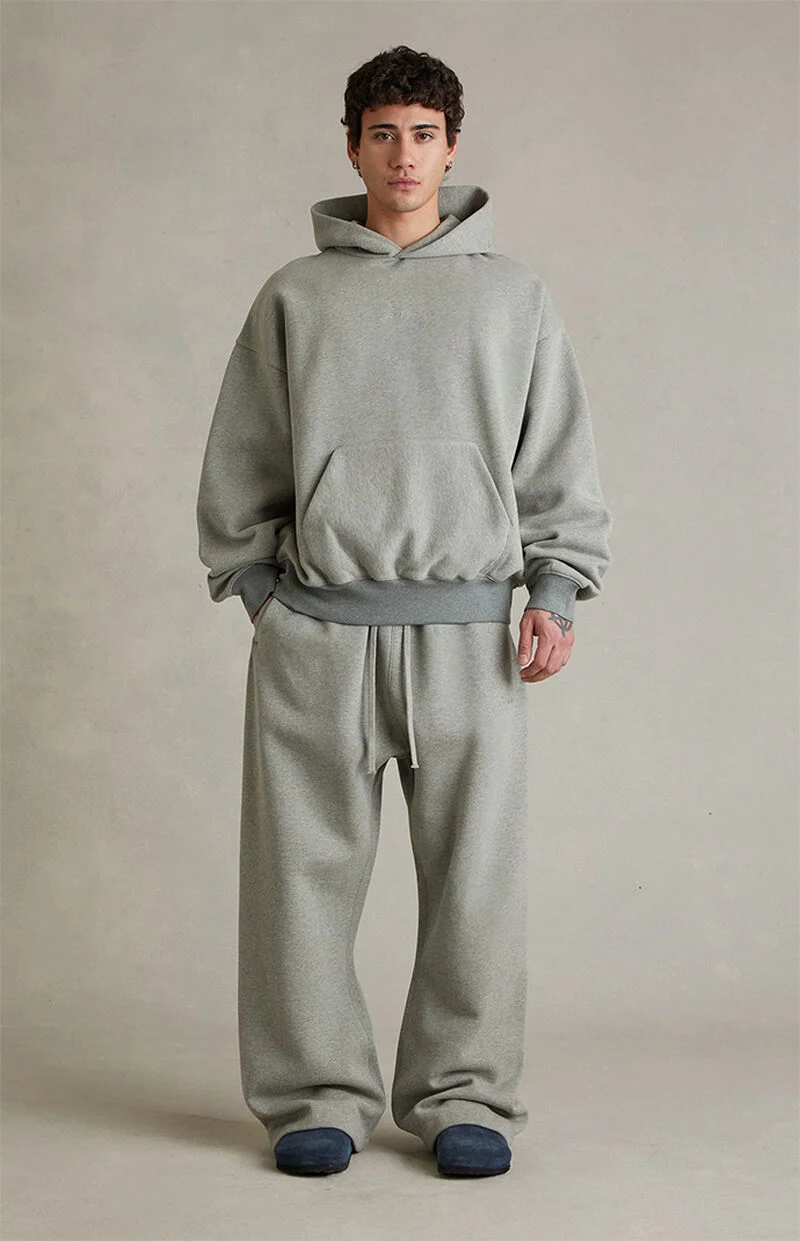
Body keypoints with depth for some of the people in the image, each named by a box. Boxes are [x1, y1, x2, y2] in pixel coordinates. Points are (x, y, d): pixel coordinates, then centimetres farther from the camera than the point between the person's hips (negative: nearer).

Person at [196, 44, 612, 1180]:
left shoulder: (513, 294, 12)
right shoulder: (295, 298, 11)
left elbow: (561, 459, 11)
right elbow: (241, 463, 13)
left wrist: (554, 593, 2)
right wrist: (254, 585, 5)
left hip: (469, 628, 0)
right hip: (317, 628, 0)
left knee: (475, 874, 1)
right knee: (307, 871, 1)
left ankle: (465, 1095, 13)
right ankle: (319, 1093, 13)